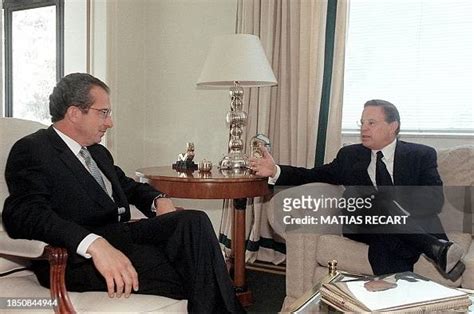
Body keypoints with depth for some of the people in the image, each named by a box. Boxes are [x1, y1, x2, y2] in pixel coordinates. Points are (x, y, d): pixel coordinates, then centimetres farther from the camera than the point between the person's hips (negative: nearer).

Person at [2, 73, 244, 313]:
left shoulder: (98, 152, 22)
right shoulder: (31, 150, -3)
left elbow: (128, 186, 33)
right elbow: (23, 214, -18)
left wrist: (159, 199, 8)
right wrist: (94, 244, -33)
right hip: (78, 256, -8)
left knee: (194, 220, -19)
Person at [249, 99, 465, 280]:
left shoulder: (422, 155, 9)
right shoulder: (350, 155, 18)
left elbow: (435, 200, -4)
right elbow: (314, 176, 10)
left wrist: (394, 206, -22)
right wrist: (275, 171, -6)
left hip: (414, 226, -2)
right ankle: (435, 248, -38)